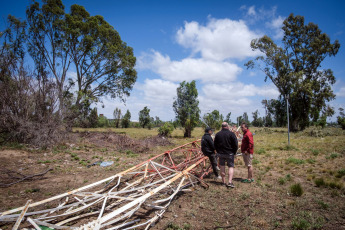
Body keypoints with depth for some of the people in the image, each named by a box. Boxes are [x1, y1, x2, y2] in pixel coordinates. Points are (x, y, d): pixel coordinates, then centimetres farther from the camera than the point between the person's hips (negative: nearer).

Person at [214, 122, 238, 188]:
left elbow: (215, 145, 8)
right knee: (231, 167, 6)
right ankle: (230, 182, -5)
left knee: (222, 167, 12)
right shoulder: (231, 134, -9)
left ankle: (223, 182, 18)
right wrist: (234, 152, 5)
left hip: (220, 153, 3)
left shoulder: (217, 134, 1)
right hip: (230, 153, -3)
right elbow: (236, 145, -8)